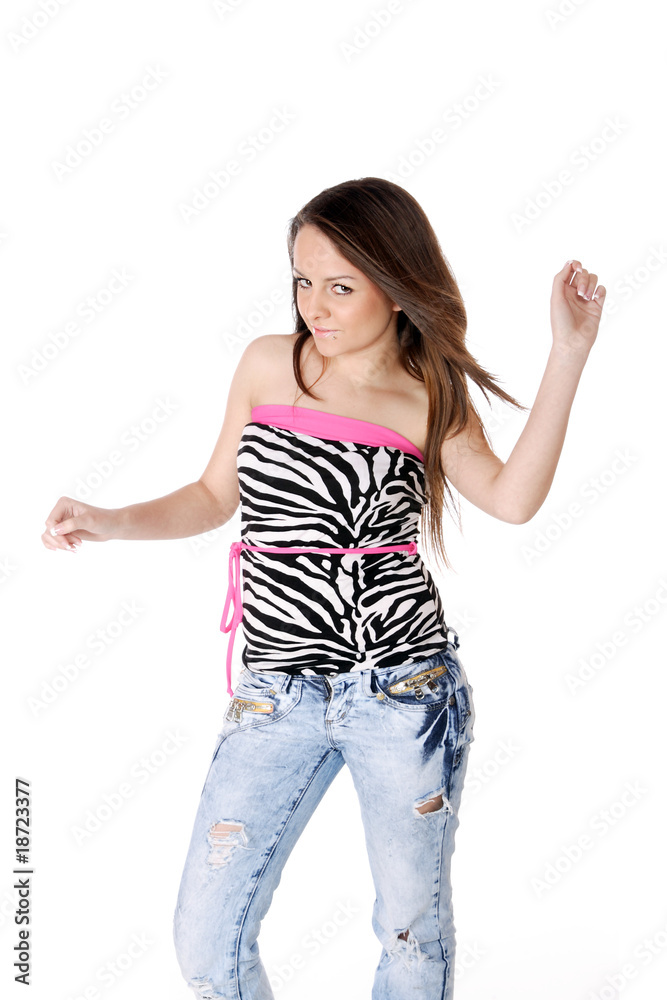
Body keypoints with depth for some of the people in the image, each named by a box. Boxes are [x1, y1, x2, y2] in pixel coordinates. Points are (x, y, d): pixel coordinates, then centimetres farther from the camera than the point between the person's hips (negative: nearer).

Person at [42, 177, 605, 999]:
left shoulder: (431, 400, -1)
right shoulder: (268, 364, 3)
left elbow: (511, 498, -18)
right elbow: (216, 496, 13)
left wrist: (569, 354, -19)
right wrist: (113, 523, -2)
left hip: (405, 692, -2)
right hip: (276, 699, 2)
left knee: (413, 923, 14)